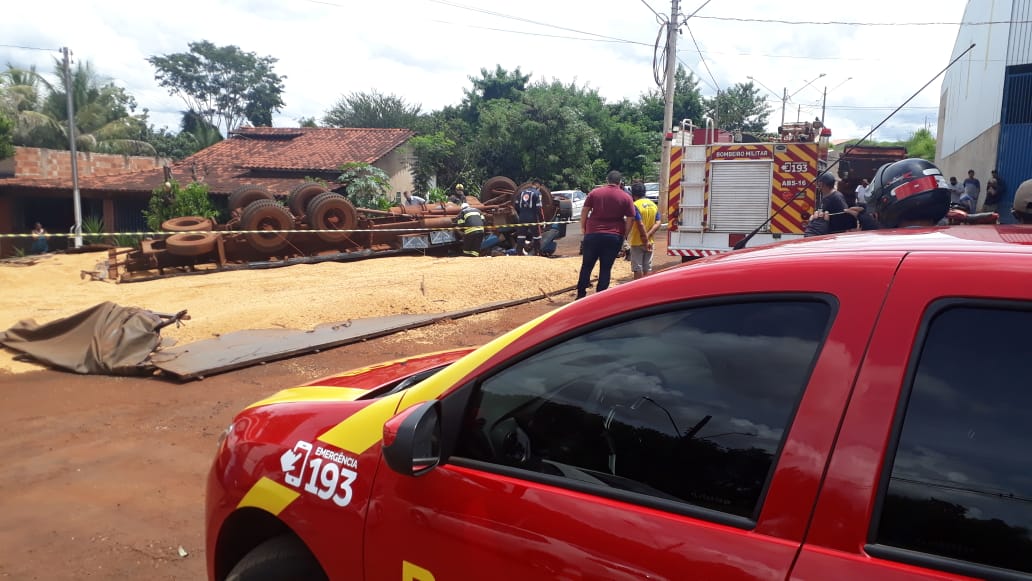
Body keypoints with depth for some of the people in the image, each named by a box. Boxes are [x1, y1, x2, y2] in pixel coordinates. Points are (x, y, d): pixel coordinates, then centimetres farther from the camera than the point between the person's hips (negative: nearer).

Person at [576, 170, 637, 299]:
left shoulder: (594, 192, 3)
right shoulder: (626, 197, 1)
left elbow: (585, 211, 2)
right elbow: (630, 219, -1)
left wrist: (583, 227, 12)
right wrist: (624, 235, 8)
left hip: (593, 234, 1)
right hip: (614, 237, 0)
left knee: (587, 265, 11)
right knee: (606, 268, 6)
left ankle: (581, 294, 12)